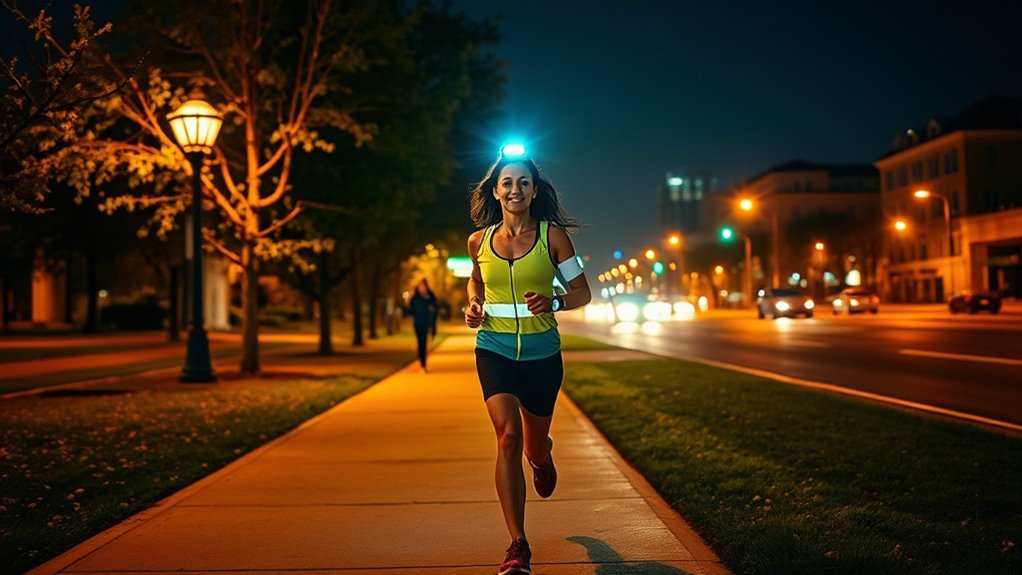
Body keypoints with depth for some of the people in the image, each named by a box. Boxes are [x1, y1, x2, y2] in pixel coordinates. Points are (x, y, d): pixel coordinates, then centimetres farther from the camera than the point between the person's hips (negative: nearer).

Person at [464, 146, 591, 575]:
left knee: (534, 444, 14)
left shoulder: (552, 235, -4)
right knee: (507, 434, -20)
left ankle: (541, 457, 57)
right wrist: (473, 305, 3)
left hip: (541, 351, 0)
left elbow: (582, 291, 2)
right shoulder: (478, 241, 3)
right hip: (494, 348, 0)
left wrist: (554, 302, -18)